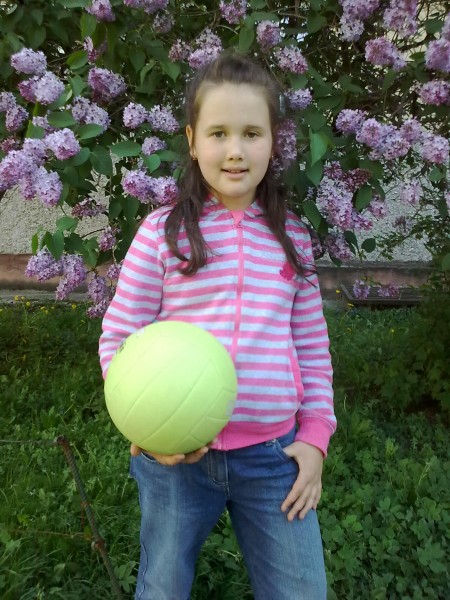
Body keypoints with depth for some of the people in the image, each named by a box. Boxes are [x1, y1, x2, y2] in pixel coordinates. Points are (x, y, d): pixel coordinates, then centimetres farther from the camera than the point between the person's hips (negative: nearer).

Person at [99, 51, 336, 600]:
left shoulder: (291, 236, 3)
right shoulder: (163, 230, -6)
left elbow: (312, 344, 9)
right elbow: (117, 337, -3)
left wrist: (315, 436, 4)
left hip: (274, 455, 2)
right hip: (176, 452, -1)